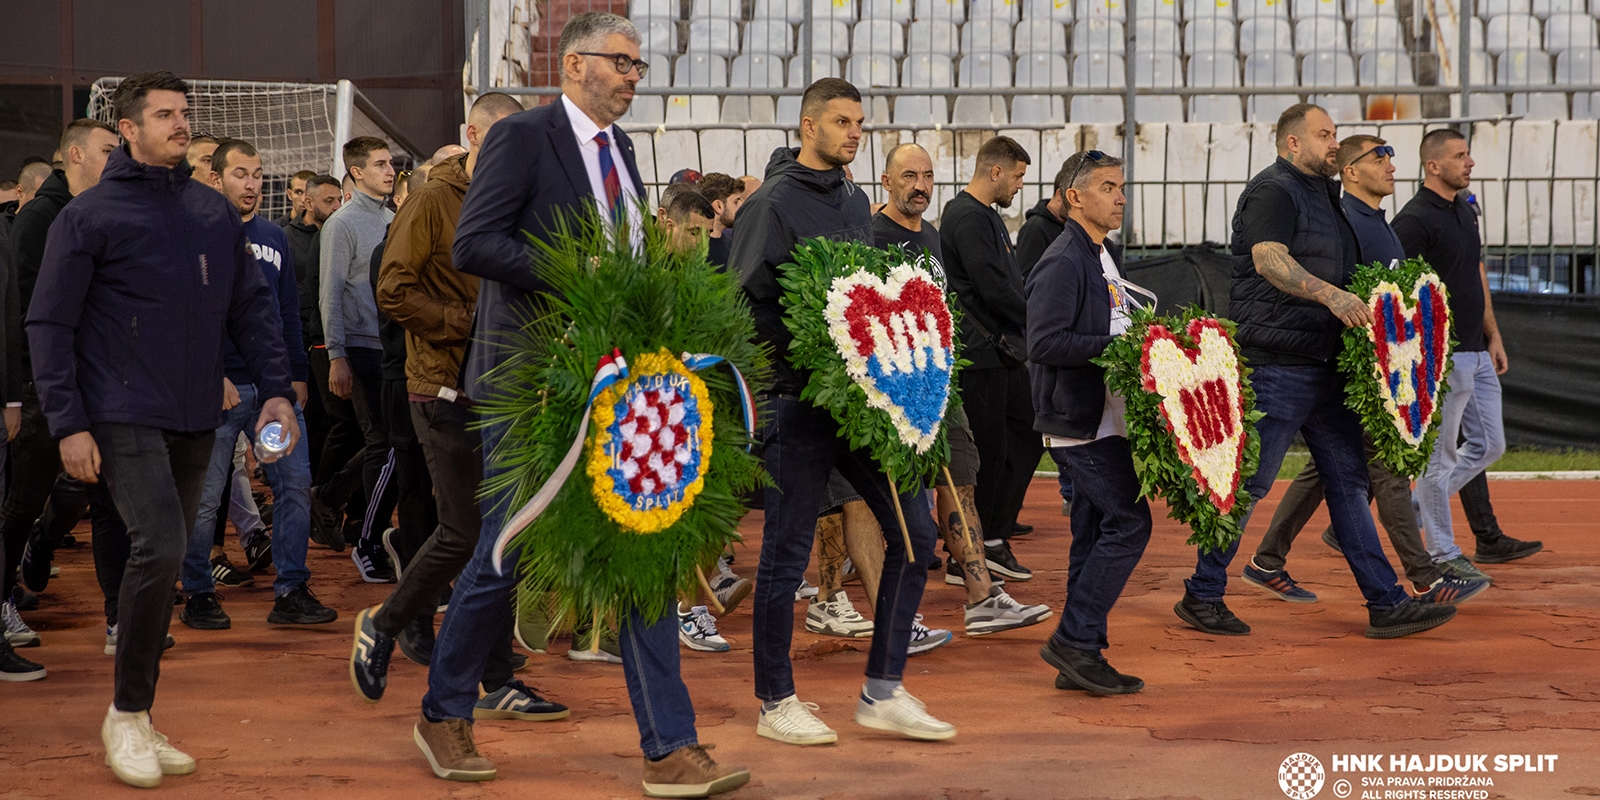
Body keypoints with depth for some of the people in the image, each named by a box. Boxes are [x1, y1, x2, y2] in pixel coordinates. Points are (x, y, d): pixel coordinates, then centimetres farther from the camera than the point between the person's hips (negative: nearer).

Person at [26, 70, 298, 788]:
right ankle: (126, 713, -3)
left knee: (166, 562, 9)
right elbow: (49, 324, -3)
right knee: (160, 548, -19)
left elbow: (251, 306, 15)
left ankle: (140, 720, 19)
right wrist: (68, 423, -10)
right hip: (125, 418, -5)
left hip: (196, 423, 5)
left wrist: (277, 390, 4)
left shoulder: (215, 212, 12)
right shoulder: (90, 215, -2)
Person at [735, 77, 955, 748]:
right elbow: (745, 304, -12)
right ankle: (776, 703, 14)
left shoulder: (855, 201, 16)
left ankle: (883, 693, 14)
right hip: (798, 398, -7)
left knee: (914, 532, 5)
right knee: (787, 552, 1)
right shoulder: (772, 204, -7)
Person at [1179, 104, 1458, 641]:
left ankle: (1386, 605, 10)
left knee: (1349, 479, 8)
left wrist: (1371, 304, 15)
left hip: (1325, 364, 10)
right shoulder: (1273, 191, -10)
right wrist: (1331, 295, -37)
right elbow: (1270, 260, -26)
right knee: (1249, 482, -4)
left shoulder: (1322, 195, 20)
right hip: (1275, 363, -10)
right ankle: (1201, 598, 7)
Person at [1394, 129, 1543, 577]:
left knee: (1488, 446, 13)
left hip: (1478, 354, 9)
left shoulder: (1466, 210, 15)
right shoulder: (1414, 220, -13)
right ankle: (1442, 553, 8)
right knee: (1440, 454, -1)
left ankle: (1415, 508, 25)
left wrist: (1493, 336, 18)